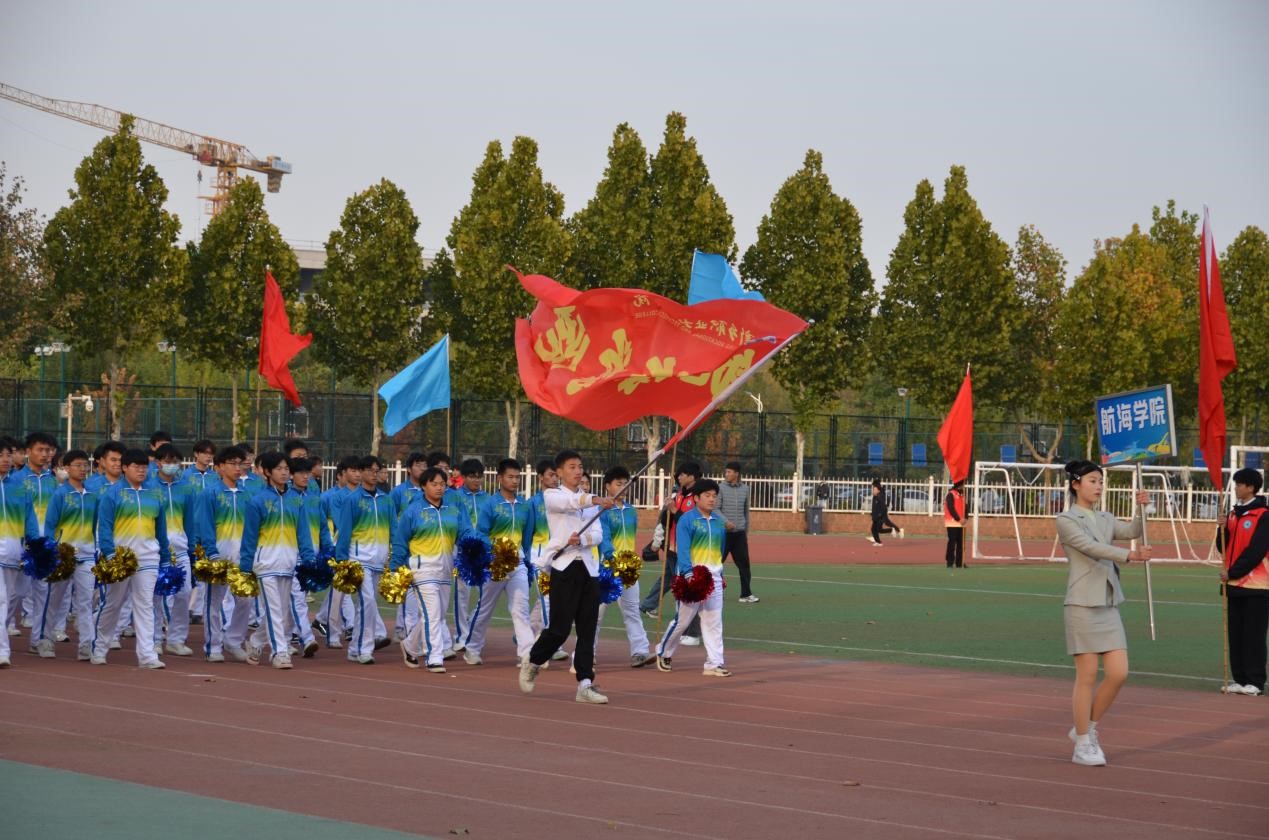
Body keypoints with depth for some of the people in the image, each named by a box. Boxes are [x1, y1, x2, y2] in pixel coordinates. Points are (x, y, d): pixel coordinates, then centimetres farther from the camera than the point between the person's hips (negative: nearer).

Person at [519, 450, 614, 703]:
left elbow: (598, 534, 5)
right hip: (564, 567, -5)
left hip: (588, 568, 5)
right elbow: (571, 501, -23)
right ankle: (532, 664, 19)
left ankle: (585, 683, 1)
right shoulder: (552, 496, 0)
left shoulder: (588, 501, 17)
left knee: (588, 628, 0)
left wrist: (581, 539, -16)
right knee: (560, 627, -6)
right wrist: (596, 500, -41)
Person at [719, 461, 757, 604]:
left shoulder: (745, 489, 9)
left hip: (740, 533, 4)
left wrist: (746, 531, 18)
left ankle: (746, 594, 10)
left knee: (744, 564, 3)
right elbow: (716, 509, -7)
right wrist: (726, 521, -22)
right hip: (724, 532, -4)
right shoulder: (721, 488, -3)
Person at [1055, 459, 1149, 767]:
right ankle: (1083, 744, 7)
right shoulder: (1066, 520, -5)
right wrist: (1129, 555, -32)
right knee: (1088, 676, -3)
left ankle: (1087, 728, 19)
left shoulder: (1105, 519, 15)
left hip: (1109, 605, 6)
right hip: (1082, 604, -6)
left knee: (1119, 672, 0)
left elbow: (1131, 532, 0)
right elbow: (1090, 547, -20)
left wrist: (1141, 509, -17)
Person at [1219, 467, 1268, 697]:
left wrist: (1233, 572, -14)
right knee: (1235, 634, 9)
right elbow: (1225, 547, 13)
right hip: (1234, 584, 7)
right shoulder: (1234, 514, 13)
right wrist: (1223, 529, -5)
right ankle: (1240, 679, 16)